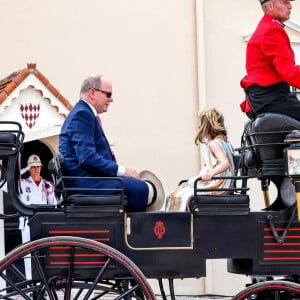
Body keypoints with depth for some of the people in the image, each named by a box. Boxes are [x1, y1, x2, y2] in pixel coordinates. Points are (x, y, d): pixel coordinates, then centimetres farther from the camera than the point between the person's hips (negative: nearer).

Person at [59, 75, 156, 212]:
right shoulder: (82, 114, -11)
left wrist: (121, 169, 9)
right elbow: (87, 158, -21)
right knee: (141, 189, -22)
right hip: (83, 182, -11)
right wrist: (121, 170, -18)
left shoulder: (84, 113, 23)